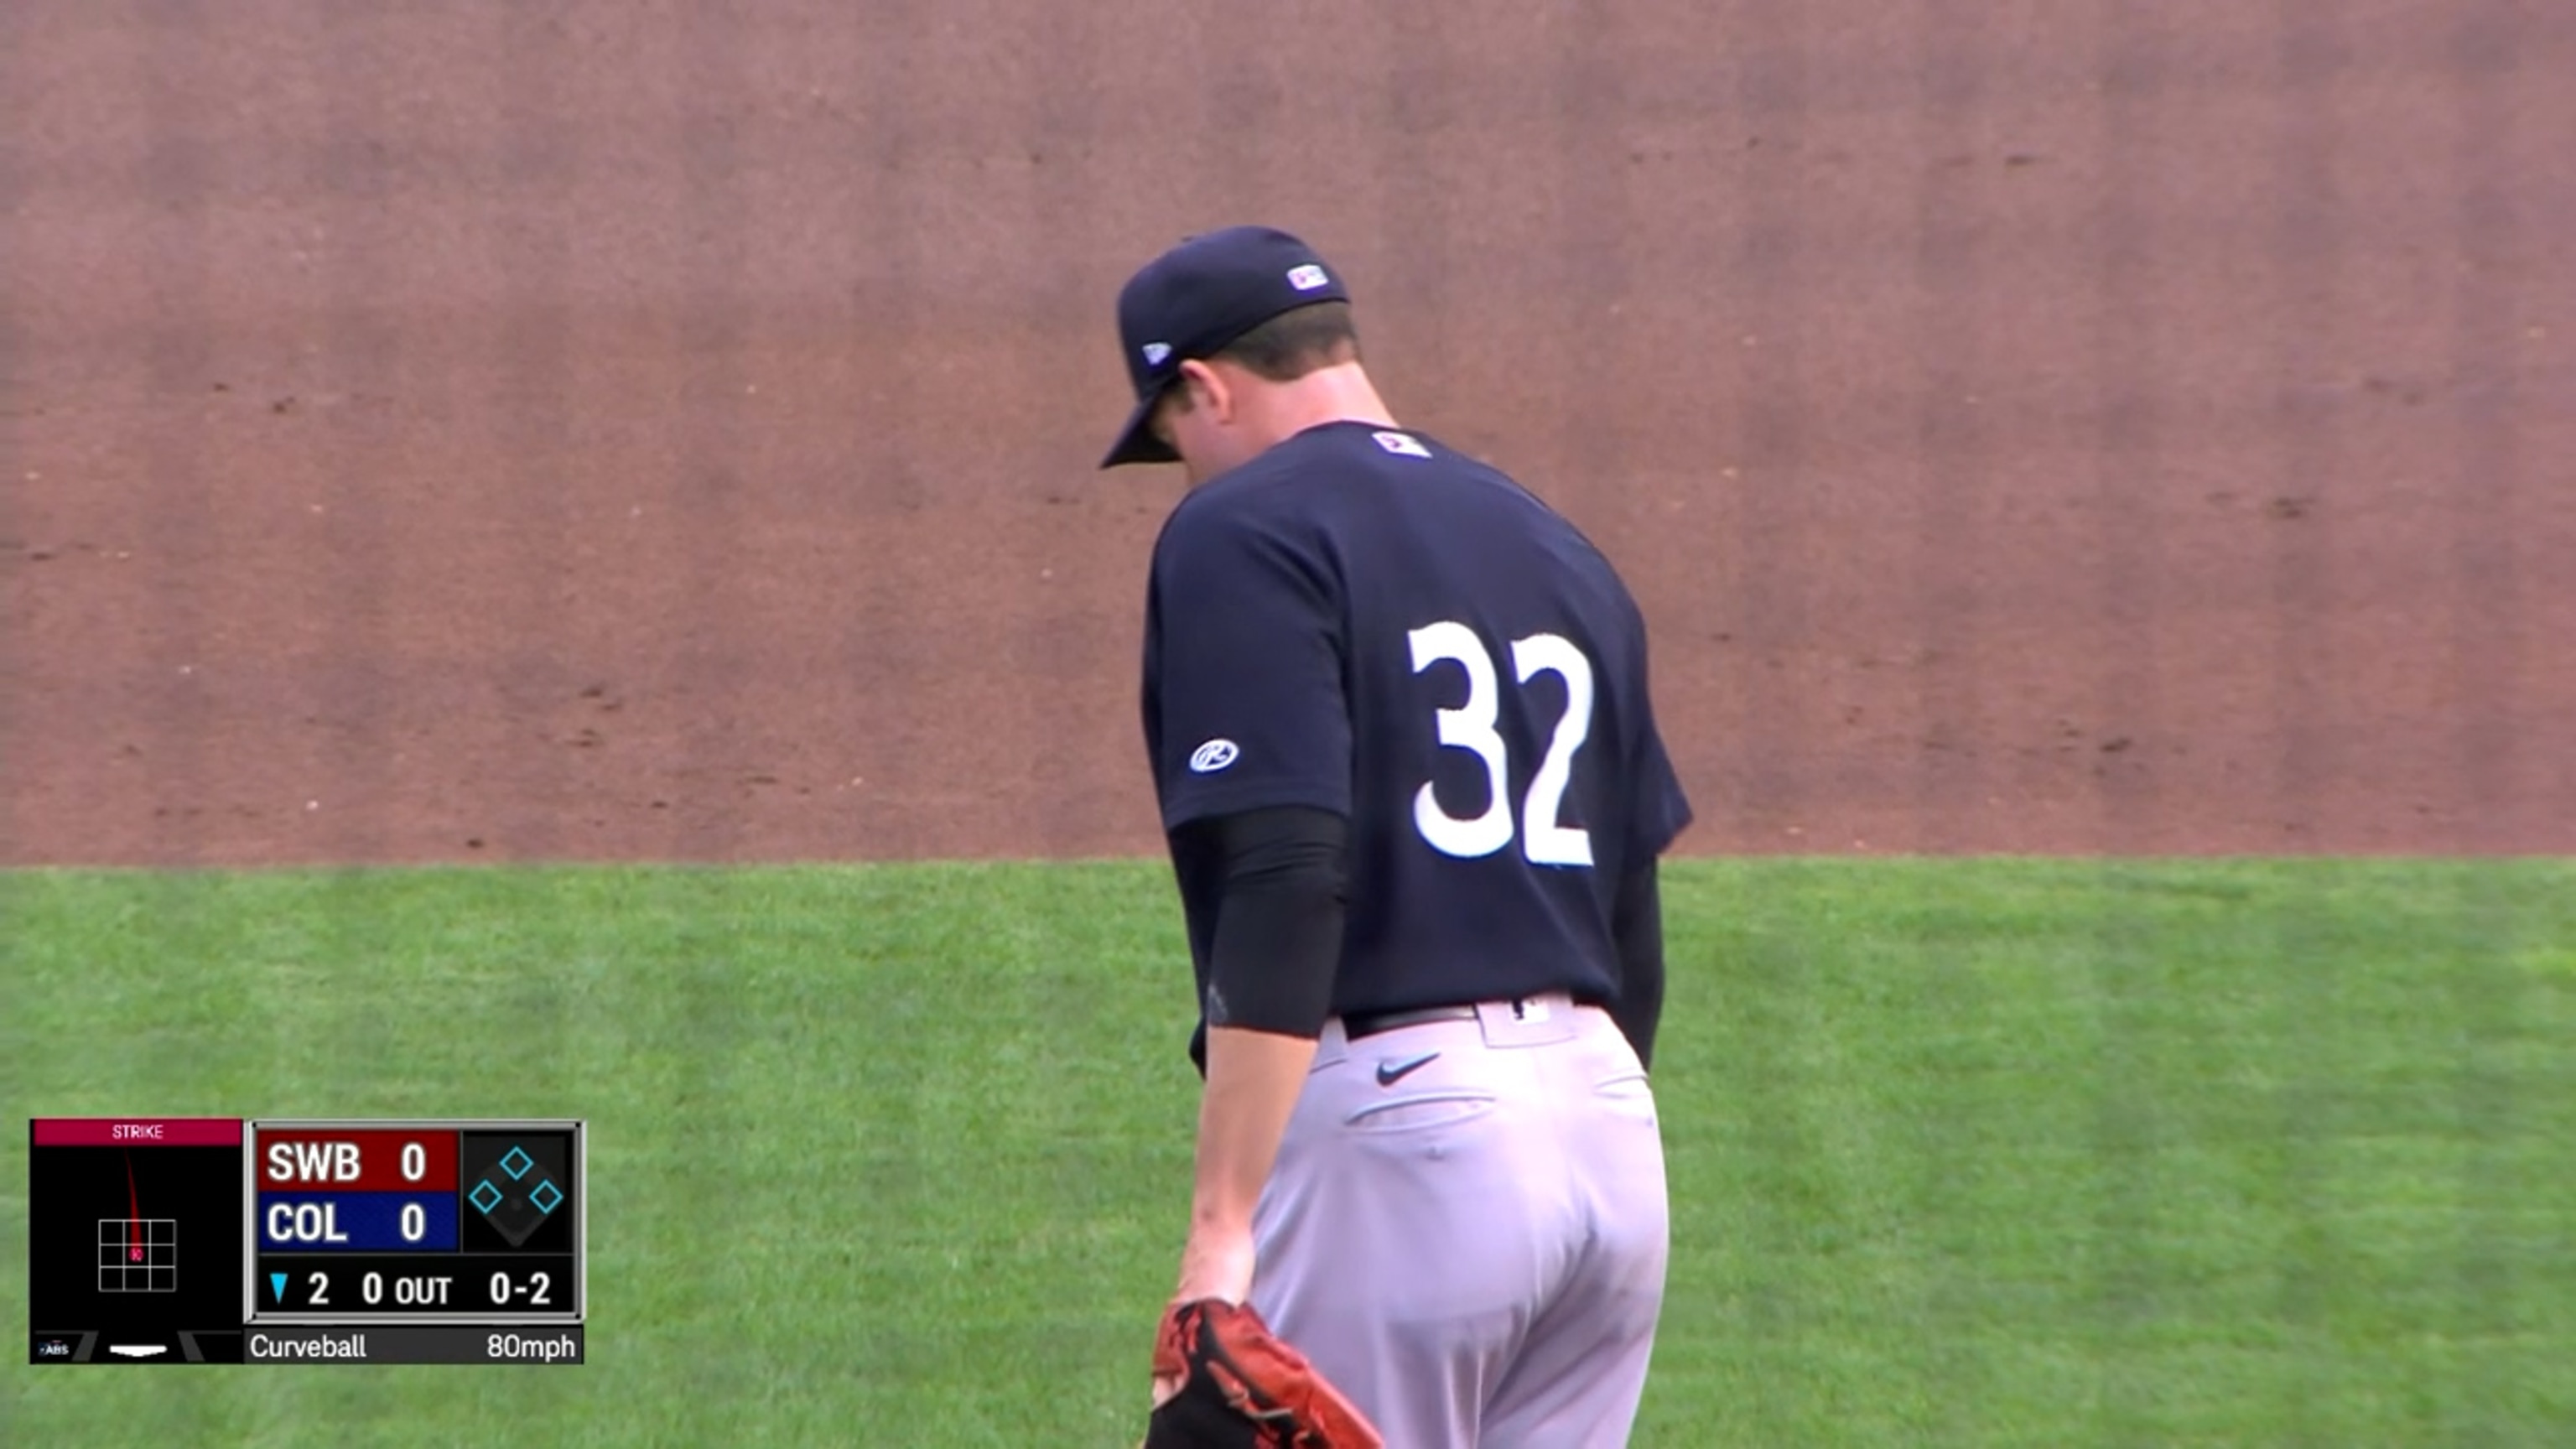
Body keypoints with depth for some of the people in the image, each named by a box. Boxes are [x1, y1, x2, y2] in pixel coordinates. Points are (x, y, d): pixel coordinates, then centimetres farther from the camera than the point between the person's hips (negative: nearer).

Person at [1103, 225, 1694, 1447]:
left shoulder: (1244, 532, -5)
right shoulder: (1557, 547, 19)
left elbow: (1285, 889, -18)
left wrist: (1221, 1228, -21)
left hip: (1389, 1121, -8)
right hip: (1610, 1123, 8)